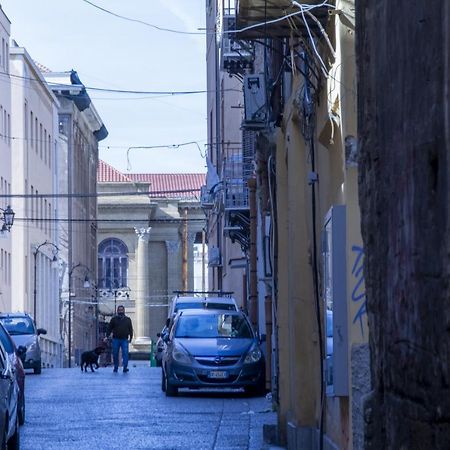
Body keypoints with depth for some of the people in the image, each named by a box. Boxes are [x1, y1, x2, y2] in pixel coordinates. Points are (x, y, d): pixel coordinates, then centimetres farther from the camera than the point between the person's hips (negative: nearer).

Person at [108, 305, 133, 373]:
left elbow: (130, 329, 13)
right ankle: (115, 367, 16)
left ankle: (125, 367, -16)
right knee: (115, 354, 4)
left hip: (124, 340, 0)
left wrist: (130, 337, 2)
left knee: (125, 353, -12)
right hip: (116, 339, 0)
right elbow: (110, 328, 8)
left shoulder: (127, 319, 11)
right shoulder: (114, 319, 8)